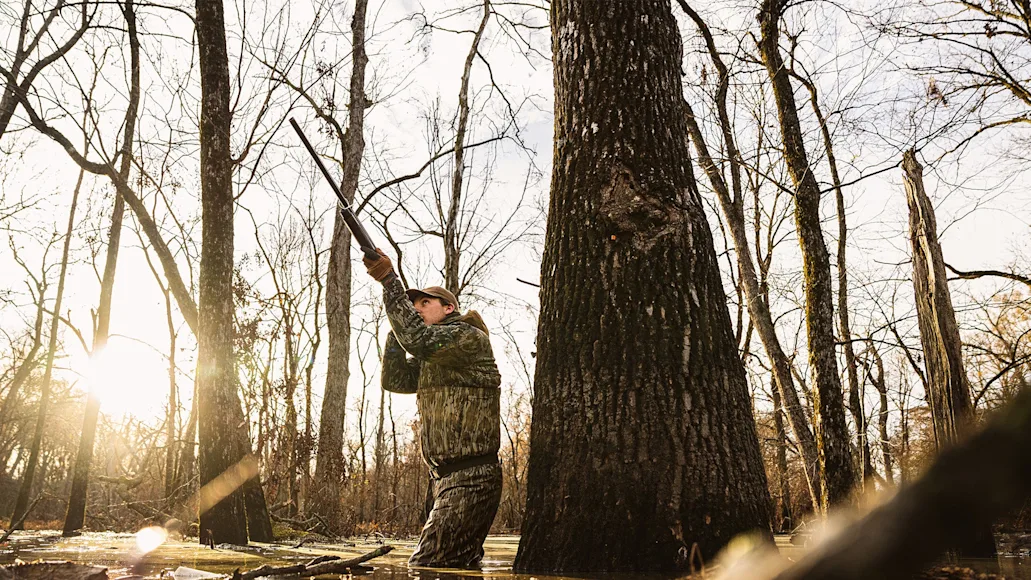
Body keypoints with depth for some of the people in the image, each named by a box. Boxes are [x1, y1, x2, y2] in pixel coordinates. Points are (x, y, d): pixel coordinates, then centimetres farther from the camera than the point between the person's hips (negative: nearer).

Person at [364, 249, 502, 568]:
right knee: (461, 567, 13)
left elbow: (418, 339, -22)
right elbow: (394, 379, 13)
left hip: (469, 480, -10)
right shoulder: (430, 361, 23)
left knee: (423, 567, -16)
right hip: (450, 481, 10)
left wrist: (389, 280, -20)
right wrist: (398, 324, 6)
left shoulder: (469, 337, -6)